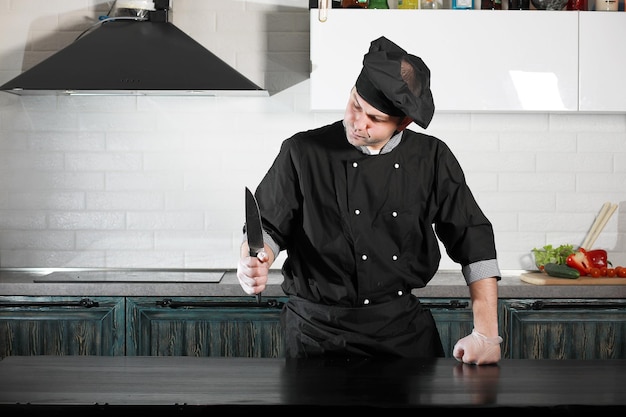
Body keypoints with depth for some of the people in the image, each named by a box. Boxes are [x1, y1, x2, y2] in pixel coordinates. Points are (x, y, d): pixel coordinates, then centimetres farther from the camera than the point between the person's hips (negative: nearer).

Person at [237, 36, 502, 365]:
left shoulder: (433, 159, -1)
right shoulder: (303, 153, -6)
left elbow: (474, 243, -1)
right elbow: (267, 225, 3)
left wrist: (486, 334, -7)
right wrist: (253, 263, -20)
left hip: (406, 328, 2)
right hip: (319, 332, -2)